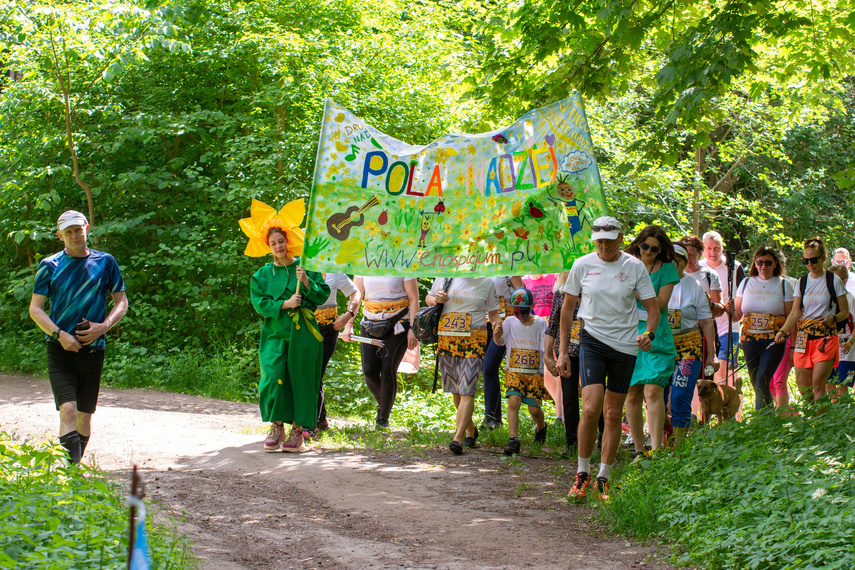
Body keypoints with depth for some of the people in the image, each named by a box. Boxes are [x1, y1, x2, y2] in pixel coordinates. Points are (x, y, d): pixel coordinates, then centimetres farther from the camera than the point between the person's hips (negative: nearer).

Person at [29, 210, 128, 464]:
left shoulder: (105, 262, 6)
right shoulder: (49, 266, 3)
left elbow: (121, 302, 11)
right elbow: (35, 309, 3)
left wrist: (103, 326, -8)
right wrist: (60, 335, -12)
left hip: (93, 349, 2)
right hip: (60, 350, -2)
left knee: (85, 415, 9)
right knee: (68, 410, -17)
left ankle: (77, 466, 25)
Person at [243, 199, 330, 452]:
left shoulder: (306, 267, 6)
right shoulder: (262, 274, 10)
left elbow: (323, 295, 2)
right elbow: (259, 303, 2)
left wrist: (307, 283, -15)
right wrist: (284, 304, -11)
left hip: (302, 334, -1)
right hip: (275, 333, 1)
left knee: (300, 379, -3)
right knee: (274, 378, -10)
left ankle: (297, 430, 1)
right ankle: (276, 427, 1)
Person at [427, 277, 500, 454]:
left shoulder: (486, 282, 4)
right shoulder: (445, 277, 6)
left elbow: (493, 313, 11)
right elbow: (428, 298, 19)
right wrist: (436, 299, -4)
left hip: (474, 342, -3)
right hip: (446, 340, 3)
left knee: (467, 391, -13)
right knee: (456, 390, 10)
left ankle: (458, 438, -20)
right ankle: (470, 430, 32)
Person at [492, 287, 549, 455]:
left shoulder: (540, 323, 0)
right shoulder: (510, 322, 1)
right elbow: (499, 342, -10)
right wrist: (497, 333, -32)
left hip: (535, 372, 0)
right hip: (514, 371, 0)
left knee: (534, 408, -2)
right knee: (513, 401, -20)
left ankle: (541, 426, 33)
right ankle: (513, 439, -21)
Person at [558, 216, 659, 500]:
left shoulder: (635, 267, -1)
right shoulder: (583, 265, 0)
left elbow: (652, 307, 2)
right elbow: (568, 308, 9)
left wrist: (649, 333, -19)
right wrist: (562, 351, 6)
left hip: (625, 344, 1)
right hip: (592, 340, -1)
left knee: (613, 415, 7)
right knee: (591, 409, -16)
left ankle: (603, 478, 18)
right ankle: (582, 473, 0)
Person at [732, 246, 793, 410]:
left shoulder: (783, 285, 4)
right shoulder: (746, 283, 11)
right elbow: (737, 315, 12)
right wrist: (731, 310, -12)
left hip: (774, 341, -4)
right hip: (749, 340, 4)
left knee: (762, 382, -18)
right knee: (757, 385, 6)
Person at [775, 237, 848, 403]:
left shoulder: (833, 280, 0)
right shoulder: (802, 282, 11)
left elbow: (845, 311, 4)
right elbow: (795, 312, 7)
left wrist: (832, 318, -17)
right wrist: (783, 331, -9)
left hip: (826, 336, -4)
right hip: (804, 336, 4)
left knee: (818, 382, -15)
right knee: (802, 384, 0)